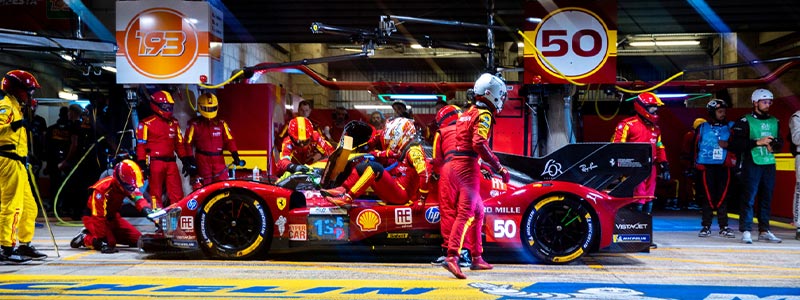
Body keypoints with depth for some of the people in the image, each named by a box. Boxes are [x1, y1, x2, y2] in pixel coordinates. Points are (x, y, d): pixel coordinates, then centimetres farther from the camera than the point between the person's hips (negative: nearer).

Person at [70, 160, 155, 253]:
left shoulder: (129, 185, -14)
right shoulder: (103, 188, -33)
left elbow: (138, 198, -30)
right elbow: (98, 216, -32)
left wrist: (146, 208, -54)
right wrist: (102, 239, -32)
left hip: (112, 217, 7)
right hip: (93, 217, -7)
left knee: (137, 239, 0)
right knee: (110, 243, -30)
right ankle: (85, 238, 0)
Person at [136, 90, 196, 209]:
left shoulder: (174, 123, 16)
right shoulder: (147, 124, -3)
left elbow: (179, 143, 19)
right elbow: (141, 145, -6)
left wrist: (186, 161, 13)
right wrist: (142, 164, -12)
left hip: (171, 162, 5)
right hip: (155, 162, -5)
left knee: (177, 193, 2)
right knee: (156, 192, 0)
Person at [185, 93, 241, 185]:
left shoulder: (221, 123, 7)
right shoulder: (195, 125, -1)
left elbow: (229, 140, 6)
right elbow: (188, 143, 0)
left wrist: (235, 156, -4)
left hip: (218, 160, 2)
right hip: (202, 160, -2)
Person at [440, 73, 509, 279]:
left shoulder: (467, 113, 25)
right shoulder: (483, 115, -3)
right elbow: (479, 144, -18)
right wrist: (499, 168, -15)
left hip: (449, 165, 9)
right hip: (466, 166, -9)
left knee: (478, 211, 18)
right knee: (466, 213, -15)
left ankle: (477, 258, 22)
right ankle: (452, 257, -29)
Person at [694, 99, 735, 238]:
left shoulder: (730, 127, 11)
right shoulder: (703, 128, 7)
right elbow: (696, 146, 7)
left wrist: (728, 145, -12)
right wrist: (698, 163, 0)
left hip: (724, 166, 1)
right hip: (707, 167, -1)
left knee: (723, 196, 2)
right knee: (708, 196, -2)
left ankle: (724, 227, 8)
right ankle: (706, 226, 5)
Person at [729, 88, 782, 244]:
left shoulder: (774, 122, 16)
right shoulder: (745, 121, -2)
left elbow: (780, 141, 17)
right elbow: (737, 143, -10)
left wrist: (773, 146, -5)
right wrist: (758, 142, -17)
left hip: (769, 163, 6)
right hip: (752, 163, -6)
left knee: (766, 198, 8)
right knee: (749, 198, -8)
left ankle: (764, 231, 15)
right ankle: (745, 231, -6)